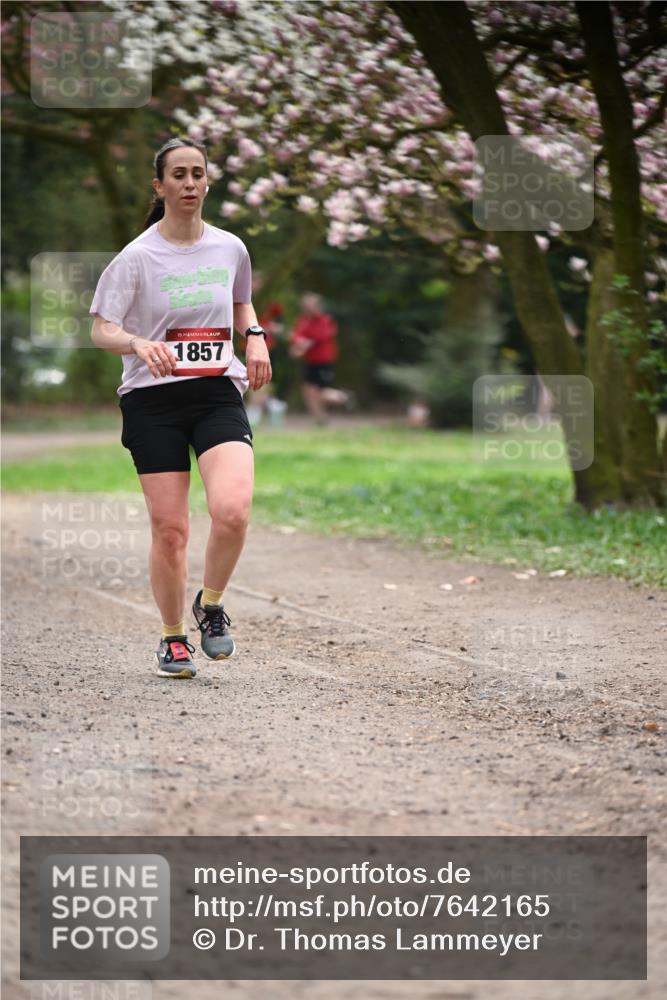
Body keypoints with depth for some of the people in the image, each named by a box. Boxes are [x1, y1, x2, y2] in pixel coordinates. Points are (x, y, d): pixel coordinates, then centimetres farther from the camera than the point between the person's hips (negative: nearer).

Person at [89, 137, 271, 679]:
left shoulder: (230, 248, 7)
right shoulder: (138, 257, -4)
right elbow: (101, 330, -5)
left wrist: (255, 338, 7)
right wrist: (139, 344, -25)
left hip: (218, 393, 2)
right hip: (152, 400, -2)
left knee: (232, 511, -21)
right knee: (169, 529, -2)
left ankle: (211, 604, 7)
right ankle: (173, 637, 19)